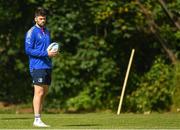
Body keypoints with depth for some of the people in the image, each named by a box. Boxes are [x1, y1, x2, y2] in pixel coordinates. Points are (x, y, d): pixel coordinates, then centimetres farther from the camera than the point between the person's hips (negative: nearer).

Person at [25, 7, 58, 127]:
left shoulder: (47, 31, 17)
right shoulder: (32, 32, -7)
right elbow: (28, 50, -13)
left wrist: (54, 52, 4)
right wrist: (46, 53, -18)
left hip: (47, 66, 8)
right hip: (37, 66, -8)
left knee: (44, 93, 7)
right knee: (39, 92, -11)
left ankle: (38, 119, 10)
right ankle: (37, 120, -11)